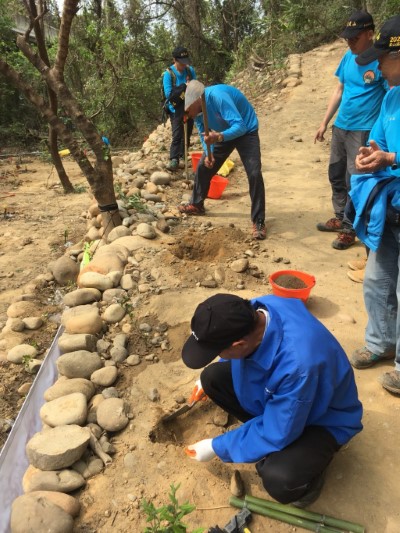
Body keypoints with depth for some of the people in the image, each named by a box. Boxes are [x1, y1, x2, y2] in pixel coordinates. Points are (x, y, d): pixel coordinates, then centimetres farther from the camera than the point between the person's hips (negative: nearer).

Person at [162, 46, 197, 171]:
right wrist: (184, 87, -26)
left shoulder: (190, 70, -2)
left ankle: (183, 156, 28)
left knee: (187, 134, 13)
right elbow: (169, 94, -21)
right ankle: (174, 159, -11)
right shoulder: (168, 74, -14)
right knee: (177, 135, -12)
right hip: (176, 109, -5)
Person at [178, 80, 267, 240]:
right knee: (203, 166, 6)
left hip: (246, 131, -7)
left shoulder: (217, 96, -35)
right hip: (222, 133, 7)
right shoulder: (197, 109, -12)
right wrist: (208, 154, -18)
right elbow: (203, 133, 0)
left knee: (254, 174, -21)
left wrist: (219, 137, -56)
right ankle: (196, 205, 27)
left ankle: (258, 222, -13)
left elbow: (240, 126, -40)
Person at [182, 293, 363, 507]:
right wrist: (208, 381, 12)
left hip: (322, 418, -6)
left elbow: (275, 434, -27)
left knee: (278, 479, -31)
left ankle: (311, 454, 2)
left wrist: (217, 447, -15)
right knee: (213, 377, -9)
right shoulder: (253, 310, -23)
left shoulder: (297, 365, -44)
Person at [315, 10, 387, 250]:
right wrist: (325, 123, 14)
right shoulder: (348, 56, 6)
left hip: (363, 130, -7)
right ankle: (340, 218, 31)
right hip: (340, 127, 8)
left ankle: (349, 229, 10)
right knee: (336, 175, 15)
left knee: (354, 181, -3)